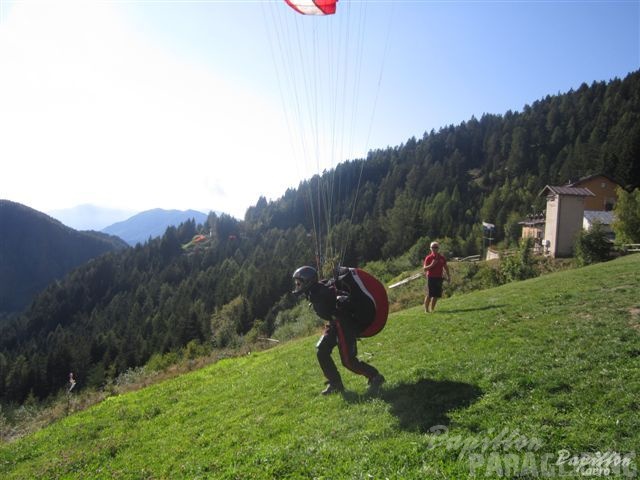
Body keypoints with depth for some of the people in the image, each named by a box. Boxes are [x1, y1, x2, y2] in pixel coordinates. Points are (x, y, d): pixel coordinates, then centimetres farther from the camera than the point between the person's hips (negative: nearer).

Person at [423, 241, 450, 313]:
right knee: (429, 295, -7)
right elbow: (425, 269, -7)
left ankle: (432, 309, 18)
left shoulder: (442, 257, 8)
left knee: (436, 295, 6)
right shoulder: (428, 258, -3)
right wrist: (431, 265, -21)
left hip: (439, 278, 4)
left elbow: (446, 267, 18)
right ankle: (426, 309, 0)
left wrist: (448, 276, 13)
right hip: (431, 278, -4)